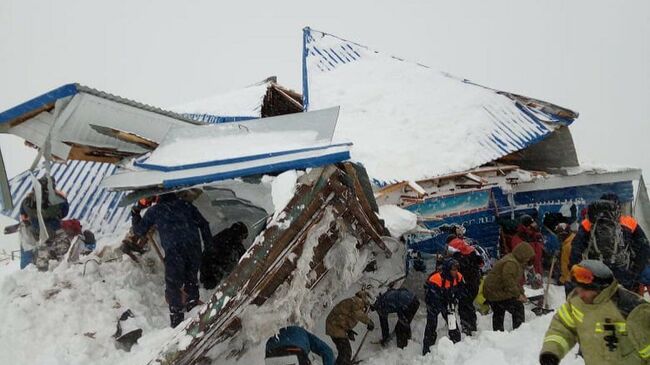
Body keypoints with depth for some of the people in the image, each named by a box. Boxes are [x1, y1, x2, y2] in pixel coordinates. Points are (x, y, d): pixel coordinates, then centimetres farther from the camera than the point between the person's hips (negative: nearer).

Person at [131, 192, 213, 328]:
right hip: (194, 247, 3)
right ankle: (194, 308, 30)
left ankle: (177, 319, 2)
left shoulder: (154, 211, 12)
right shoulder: (186, 205, 18)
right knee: (191, 279, 23)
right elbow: (203, 224, 16)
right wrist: (208, 243, 22)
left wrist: (135, 214, 35)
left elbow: (138, 231, 20)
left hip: (174, 251, -3)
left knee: (173, 285, 6)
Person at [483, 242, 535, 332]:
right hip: (498, 293, -12)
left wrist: (521, 292, 10)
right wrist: (518, 295, -23)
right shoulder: (511, 263, -23)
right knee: (518, 308, -5)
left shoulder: (515, 262, 13)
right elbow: (508, 281, -30)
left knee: (498, 314, 24)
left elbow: (515, 281, 19)